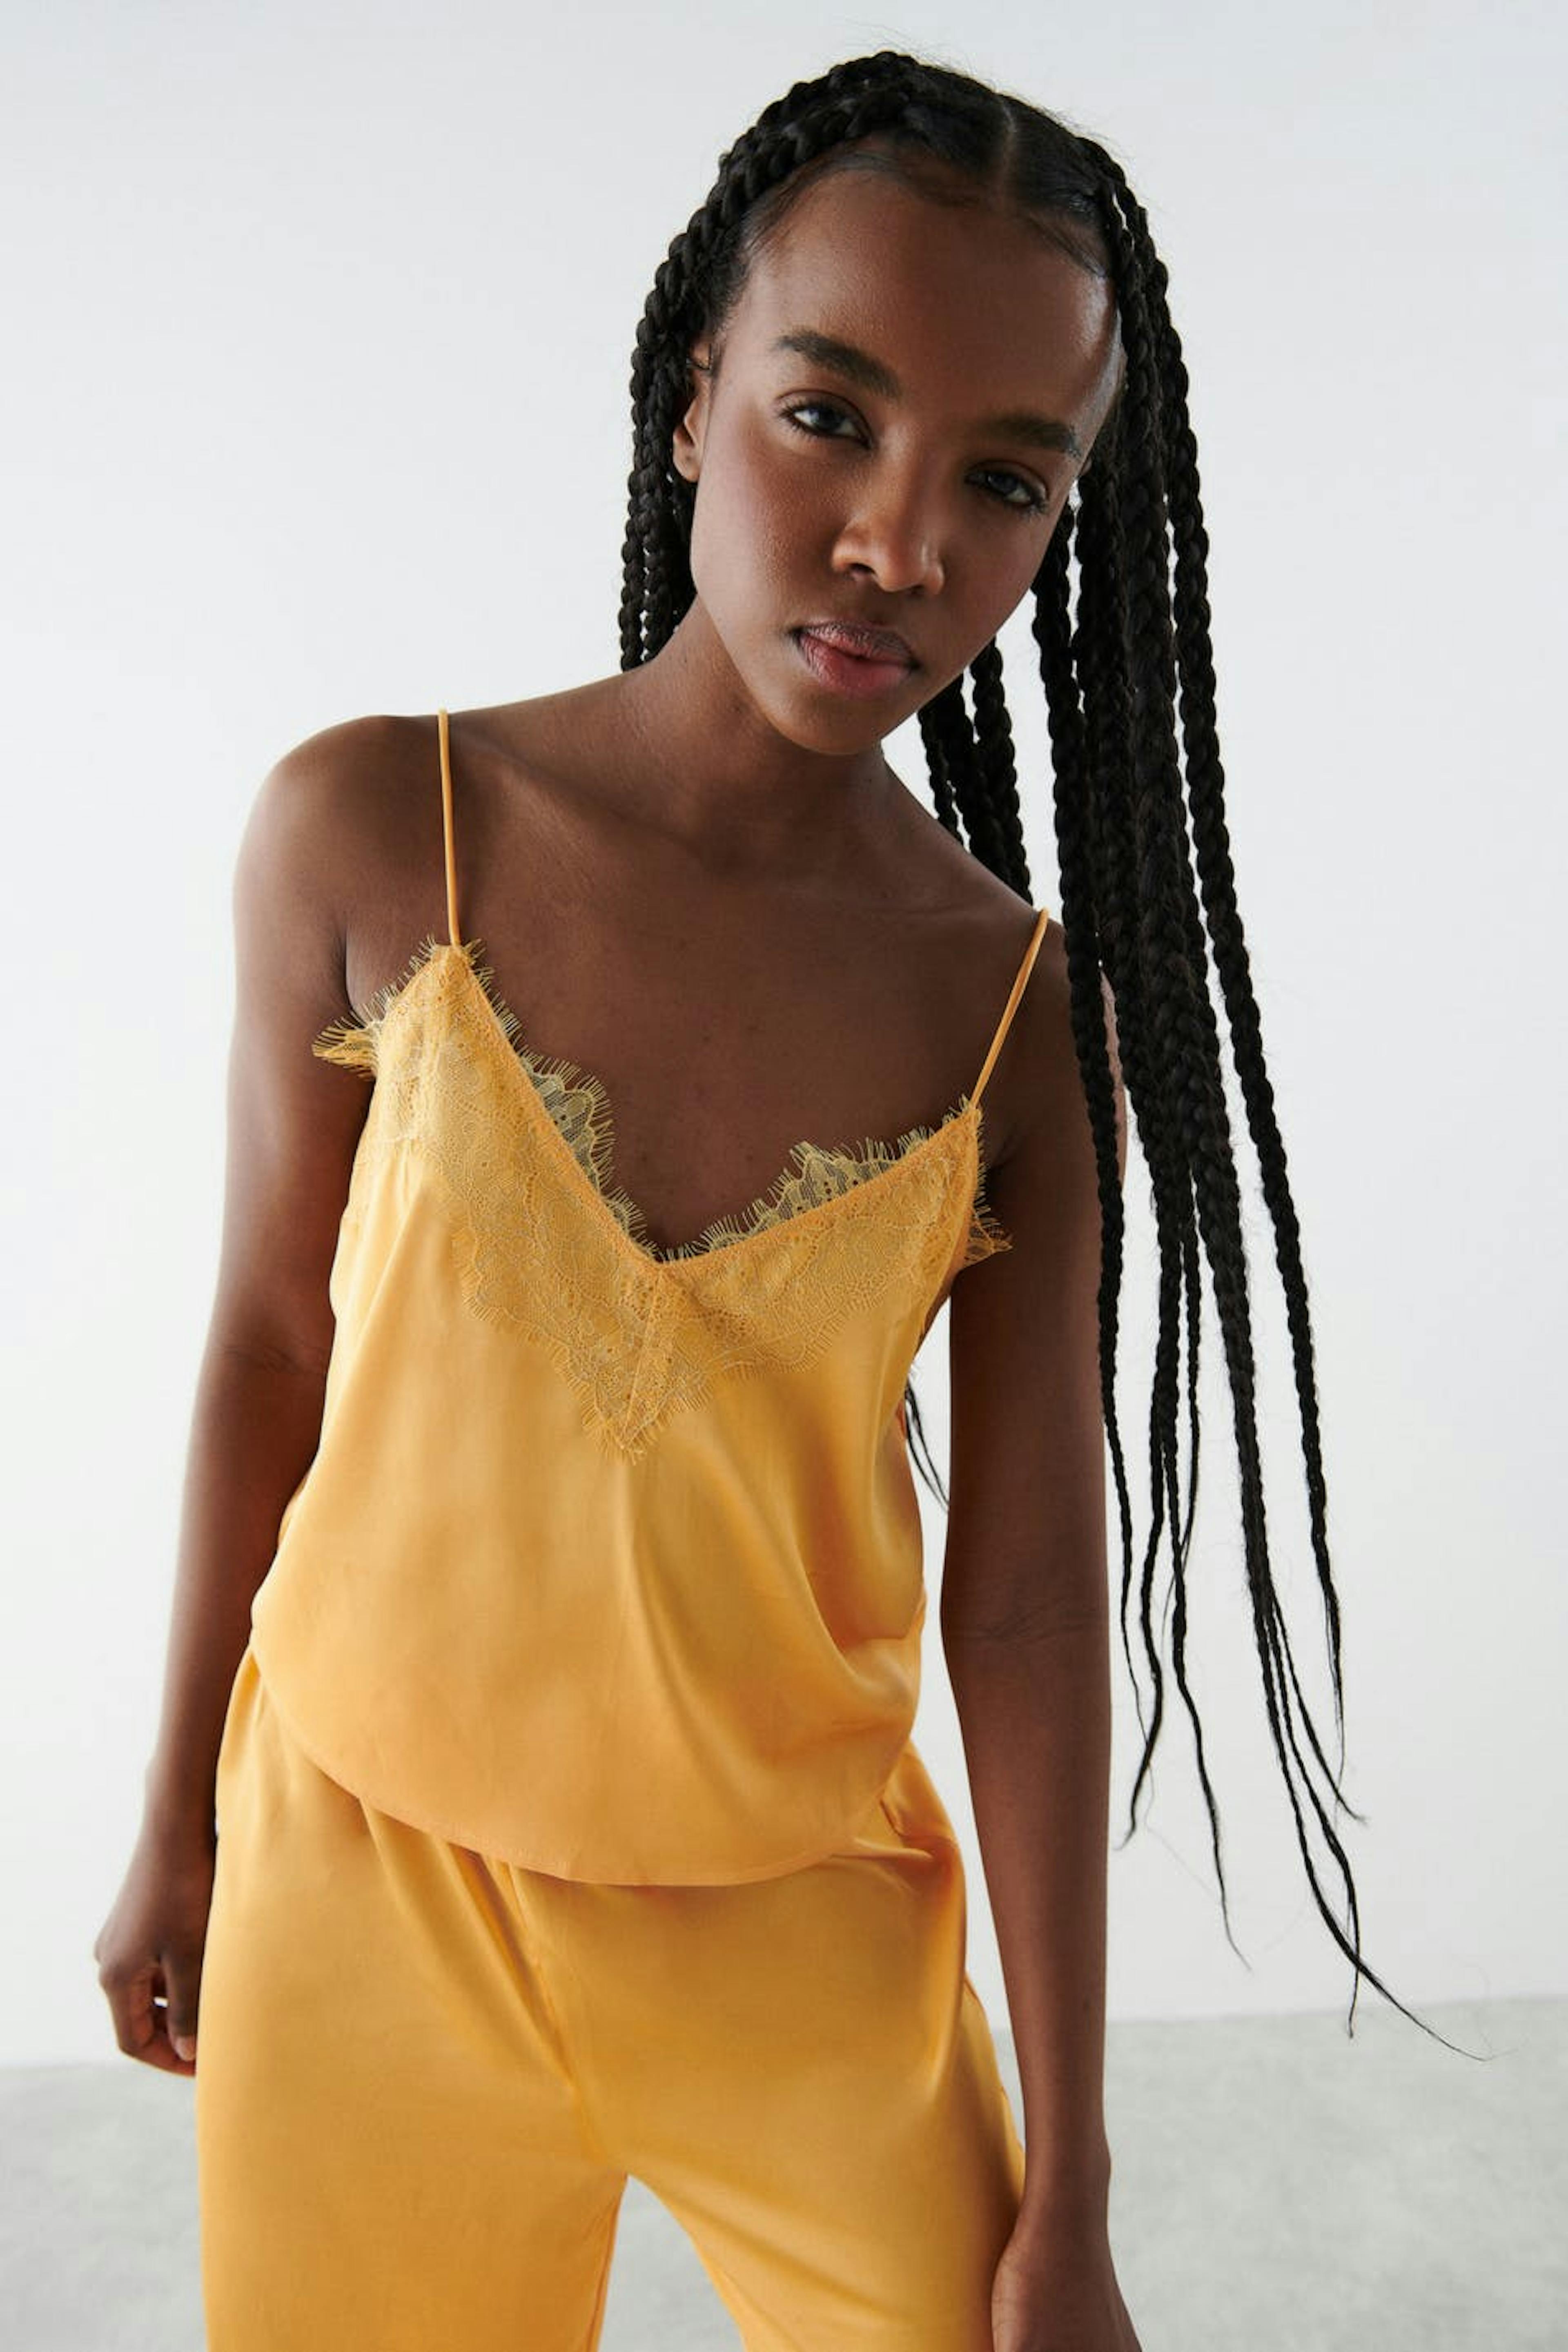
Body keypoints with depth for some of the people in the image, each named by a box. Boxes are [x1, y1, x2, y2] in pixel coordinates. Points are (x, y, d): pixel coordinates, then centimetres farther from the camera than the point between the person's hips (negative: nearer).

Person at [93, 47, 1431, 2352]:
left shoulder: (1023, 1008, -10)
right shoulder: (371, 833, -11)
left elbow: (1033, 1593, -8)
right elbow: (271, 1342, -2)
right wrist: (177, 1823, 8)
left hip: (798, 1922, 0)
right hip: (368, 1878, 1)